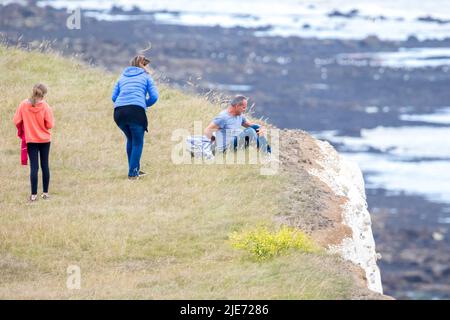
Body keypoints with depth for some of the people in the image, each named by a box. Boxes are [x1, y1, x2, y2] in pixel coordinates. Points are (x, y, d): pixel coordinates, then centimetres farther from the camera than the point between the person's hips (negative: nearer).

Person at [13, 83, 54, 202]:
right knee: (45, 165, 12)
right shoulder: (45, 107, -14)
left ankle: (34, 194, -3)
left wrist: (23, 128, 16)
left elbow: (16, 121, -5)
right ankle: (45, 193, 17)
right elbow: (50, 124, -13)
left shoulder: (23, 105, -10)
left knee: (34, 167, 1)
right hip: (45, 139, 0)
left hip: (31, 140, 0)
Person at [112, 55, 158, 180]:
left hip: (119, 112, 4)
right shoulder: (146, 77, 17)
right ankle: (133, 173, -2)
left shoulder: (122, 77, 27)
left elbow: (114, 97, 18)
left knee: (130, 139, 23)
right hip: (137, 111, -4)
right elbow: (154, 97, 7)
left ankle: (134, 170, 25)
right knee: (137, 142, 7)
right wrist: (145, 104, 26)